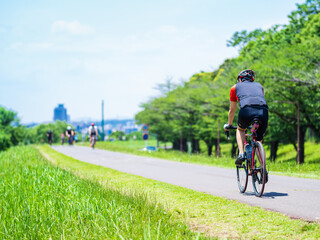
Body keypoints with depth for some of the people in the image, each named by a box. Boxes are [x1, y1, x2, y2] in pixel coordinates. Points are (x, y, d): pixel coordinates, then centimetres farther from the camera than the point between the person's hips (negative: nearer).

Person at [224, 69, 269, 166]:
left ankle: (241, 153, 11)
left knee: (240, 129, 31)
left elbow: (232, 110, 39)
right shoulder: (259, 86, 36)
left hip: (247, 111, -2)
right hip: (263, 111, 2)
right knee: (258, 141, 19)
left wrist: (229, 125, 54)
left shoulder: (236, 87, 30)